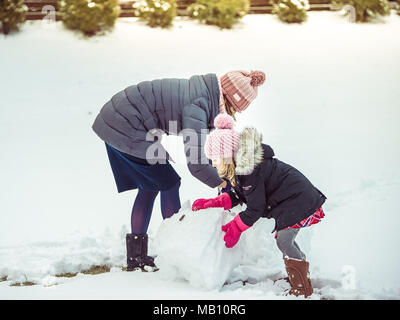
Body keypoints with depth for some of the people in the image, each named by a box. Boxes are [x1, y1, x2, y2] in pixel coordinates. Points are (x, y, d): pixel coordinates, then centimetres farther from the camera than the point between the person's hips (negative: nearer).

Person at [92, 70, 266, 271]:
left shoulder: (203, 89, 6)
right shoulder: (197, 106, -22)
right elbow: (196, 163, -23)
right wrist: (227, 186, -11)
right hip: (126, 130, -10)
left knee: (149, 187, 15)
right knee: (169, 184, -1)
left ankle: (135, 256, 19)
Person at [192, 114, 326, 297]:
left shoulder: (250, 171, -27)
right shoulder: (242, 165, 5)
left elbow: (255, 208, -21)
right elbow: (238, 195, 13)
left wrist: (235, 228, -11)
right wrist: (213, 203, 3)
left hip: (299, 202, -11)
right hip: (293, 200, 11)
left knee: (283, 241, -12)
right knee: (285, 239, 14)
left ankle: (302, 288, -4)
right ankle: (297, 277, 27)